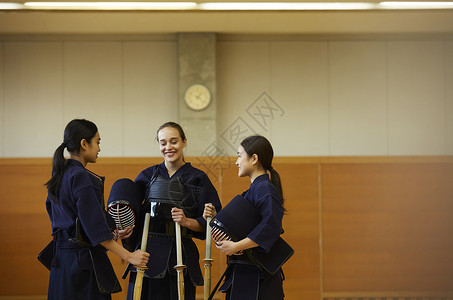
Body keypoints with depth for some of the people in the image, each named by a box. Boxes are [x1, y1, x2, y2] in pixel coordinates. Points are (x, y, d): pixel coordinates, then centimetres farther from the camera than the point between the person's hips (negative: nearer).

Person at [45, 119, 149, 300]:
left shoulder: (59, 175, 12)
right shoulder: (81, 178, -16)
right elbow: (96, 228, -20)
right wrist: (129, 256, -17)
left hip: (61, 257, 9)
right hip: (84, 259, -9)